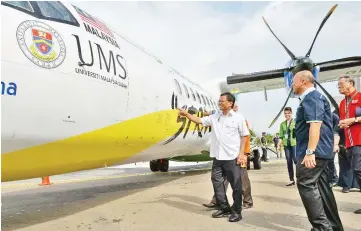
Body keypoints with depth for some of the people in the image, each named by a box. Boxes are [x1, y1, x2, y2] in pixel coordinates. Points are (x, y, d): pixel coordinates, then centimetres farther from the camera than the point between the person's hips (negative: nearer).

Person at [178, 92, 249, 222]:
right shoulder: (214, 117, 10)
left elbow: (244, 136, -1)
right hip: (217, 157, 5)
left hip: (232, 157, -5)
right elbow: (199, 121, 13)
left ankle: (236, 211, 18)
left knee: (236, 185, 3)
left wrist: (241, 153, -8)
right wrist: (186, 114, 2)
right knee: (217, 182, 10)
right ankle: (224, 208, 26)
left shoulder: (238, 117, -2)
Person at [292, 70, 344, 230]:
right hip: (320, 151, 11)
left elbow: (315, 124, -24)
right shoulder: (311, 98, 21)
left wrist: (310, 152, -28)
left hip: (314, 151, -11)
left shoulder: (311, 97, -12)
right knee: (322, 187, 13)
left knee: (306, 185, -10)